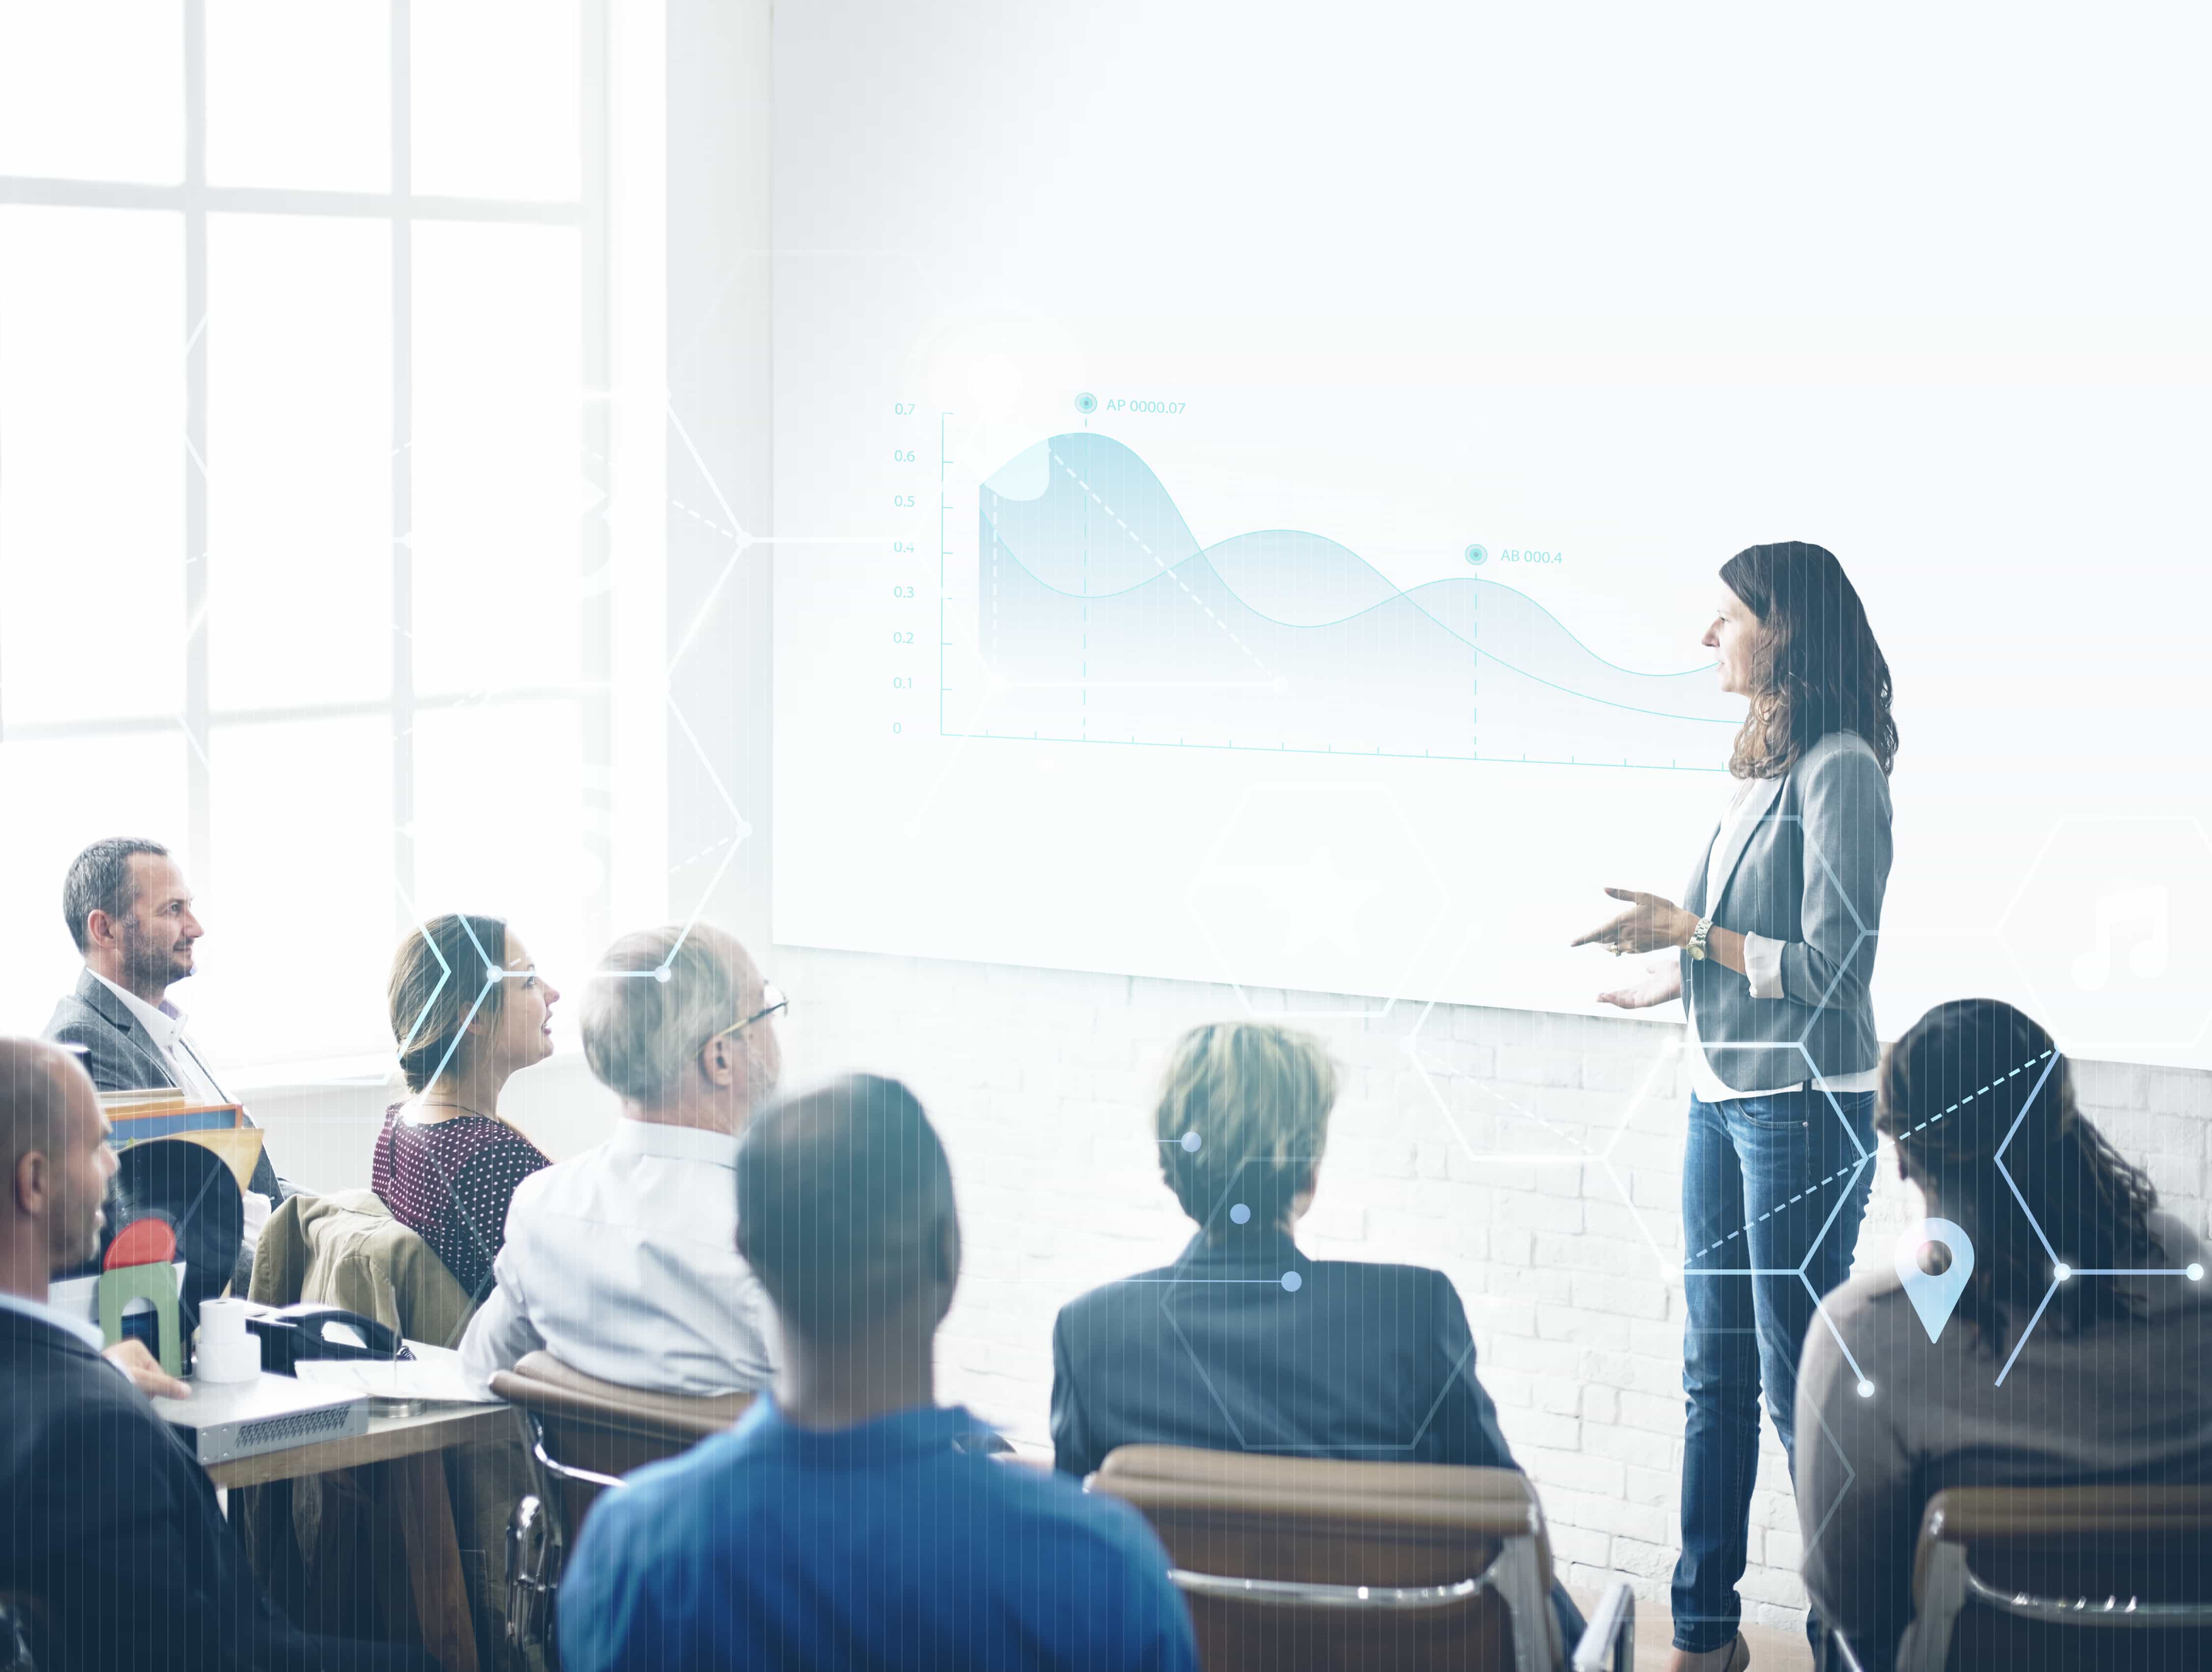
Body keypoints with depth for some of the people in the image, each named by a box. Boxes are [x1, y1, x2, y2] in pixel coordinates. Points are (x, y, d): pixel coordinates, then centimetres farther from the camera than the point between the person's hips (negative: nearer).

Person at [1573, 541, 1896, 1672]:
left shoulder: (1840, 769, -14)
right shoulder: (1763, 766, 11)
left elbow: (1833, 966, -17)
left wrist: (1690, 934, -14)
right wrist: (1670, 979, 23)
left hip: (1803, 1106, -9)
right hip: (1722, 1097, 9)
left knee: (1803, 1385, -4)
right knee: (1716, 1375, 11)